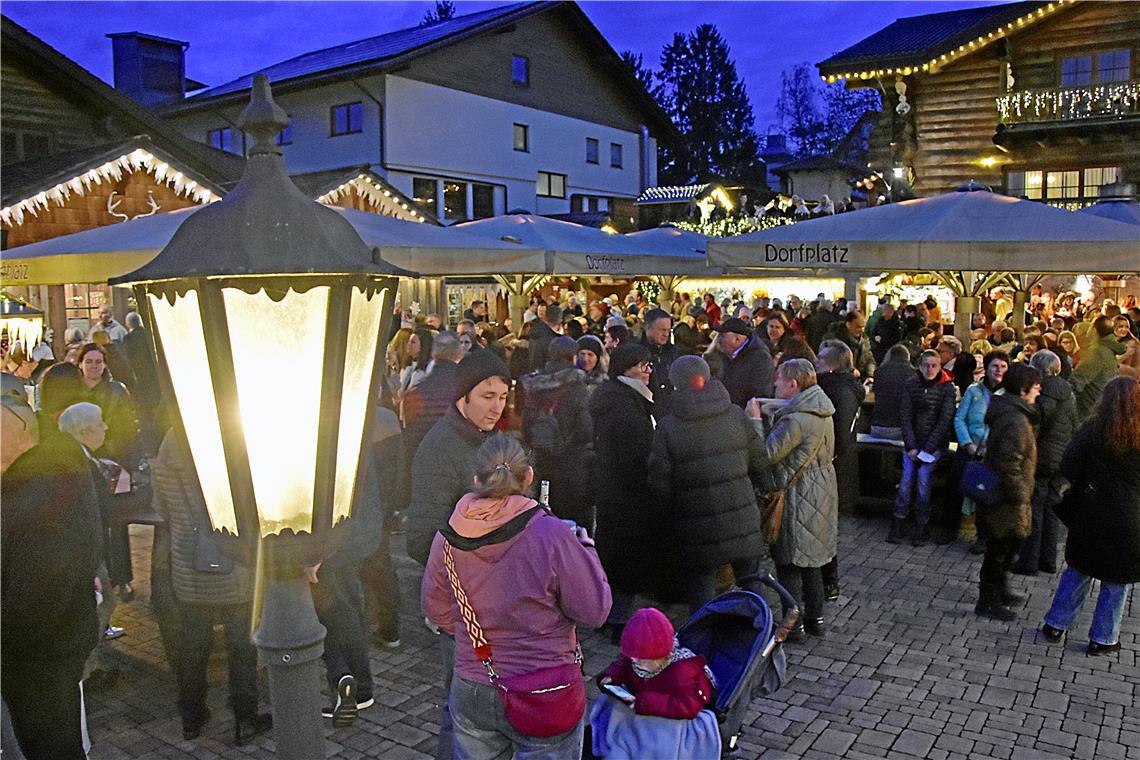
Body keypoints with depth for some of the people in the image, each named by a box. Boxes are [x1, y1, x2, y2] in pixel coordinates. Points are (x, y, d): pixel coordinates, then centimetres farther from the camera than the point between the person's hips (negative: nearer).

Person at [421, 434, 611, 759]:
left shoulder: (447, 537, -8)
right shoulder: (553, 536, -22)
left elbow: (435, 609, 6)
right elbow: (594, 612, -14)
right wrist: (585, 548, 0)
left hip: (471, 695, 4)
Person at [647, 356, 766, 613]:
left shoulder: (668, 427, -11)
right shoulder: (736, 415, -3)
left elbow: (660, 482, -8)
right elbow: (759, 462, 4)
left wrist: (671, 516, 8)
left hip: (698, 530, -2)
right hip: (743, 523, 3)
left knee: (701, 593, 10)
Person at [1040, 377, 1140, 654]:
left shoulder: (1092, 428, -9)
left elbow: (1068, 469, -10)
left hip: (1090, 516, 1)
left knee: (1077, 572, 17)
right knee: (1116, 583, 13)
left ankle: (1055, 625, 23)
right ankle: (1103, 639, 22)